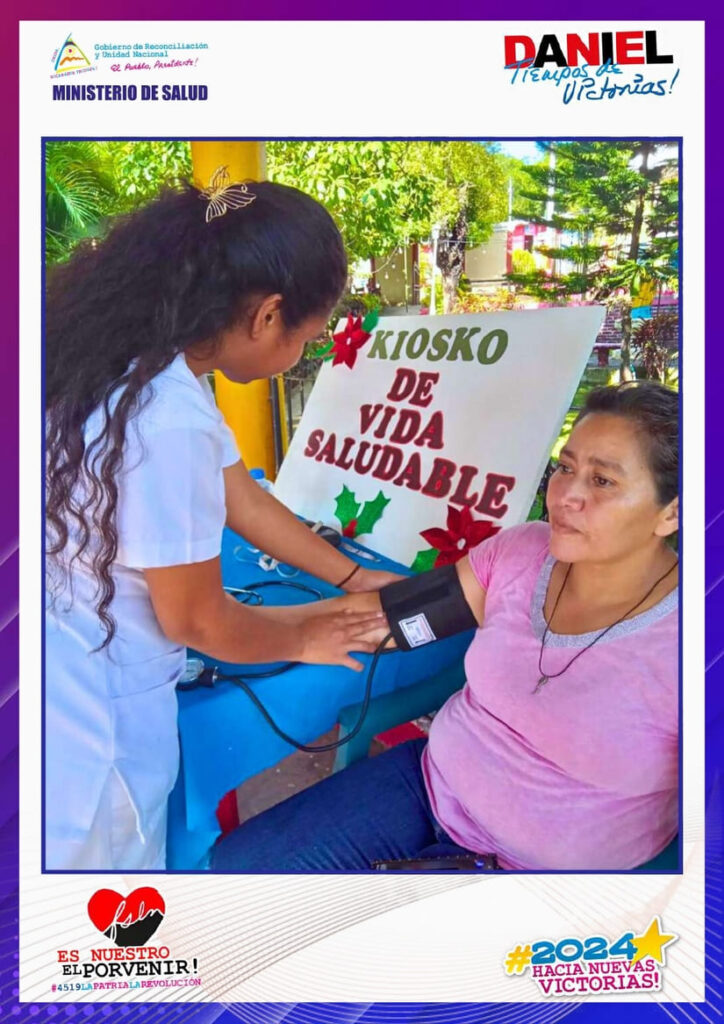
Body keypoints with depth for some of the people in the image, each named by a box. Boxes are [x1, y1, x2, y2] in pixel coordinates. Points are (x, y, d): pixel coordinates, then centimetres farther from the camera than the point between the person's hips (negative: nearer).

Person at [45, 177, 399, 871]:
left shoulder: (139, 353, -3)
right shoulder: (169, 421, -31)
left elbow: (241, 496, 8)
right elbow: (197, 622, -18)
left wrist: (354, 577, 16)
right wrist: (304, 640, 2)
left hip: (82, 681, 8)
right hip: (91, 711, -7)